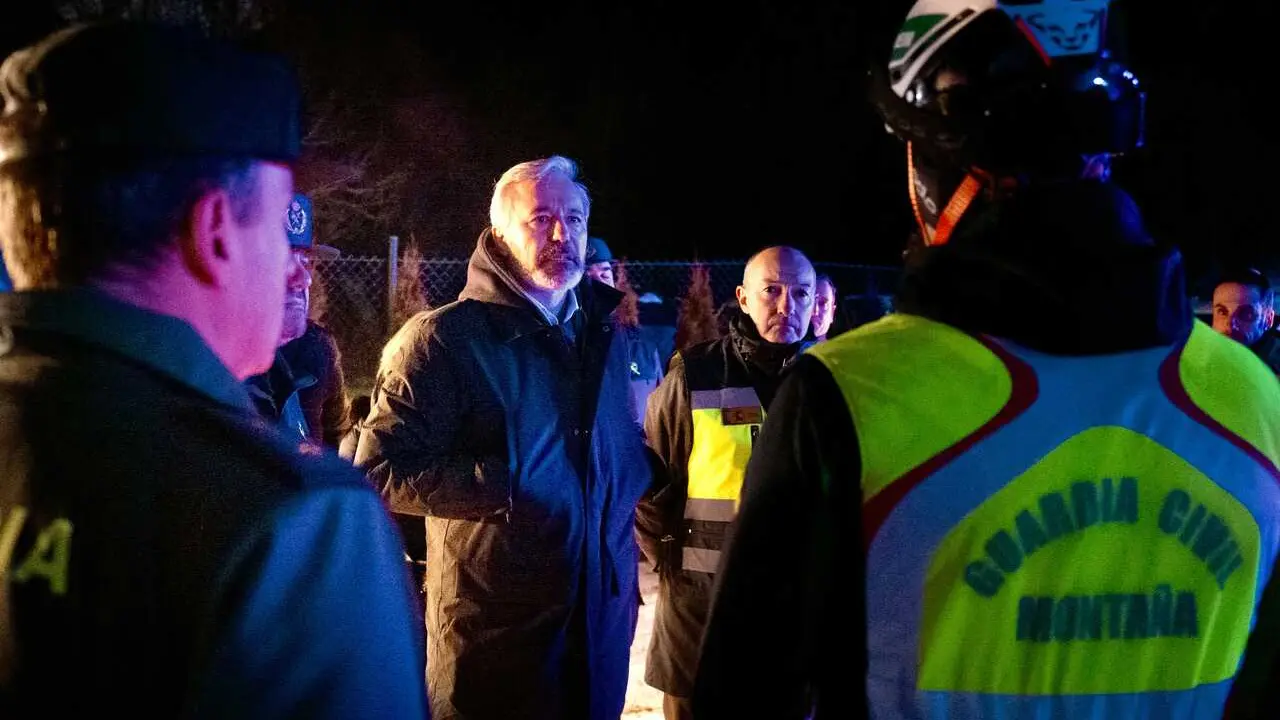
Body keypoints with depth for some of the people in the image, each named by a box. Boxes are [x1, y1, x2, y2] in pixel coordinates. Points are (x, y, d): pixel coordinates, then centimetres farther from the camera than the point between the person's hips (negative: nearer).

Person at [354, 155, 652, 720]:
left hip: (603, 620, 6)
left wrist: (636, 473, 4)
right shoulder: (443, 339, -9)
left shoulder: (602, 334, 12)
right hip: (496, 630, -6)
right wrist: (504, 484, -19)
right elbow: (378, 471, -14)